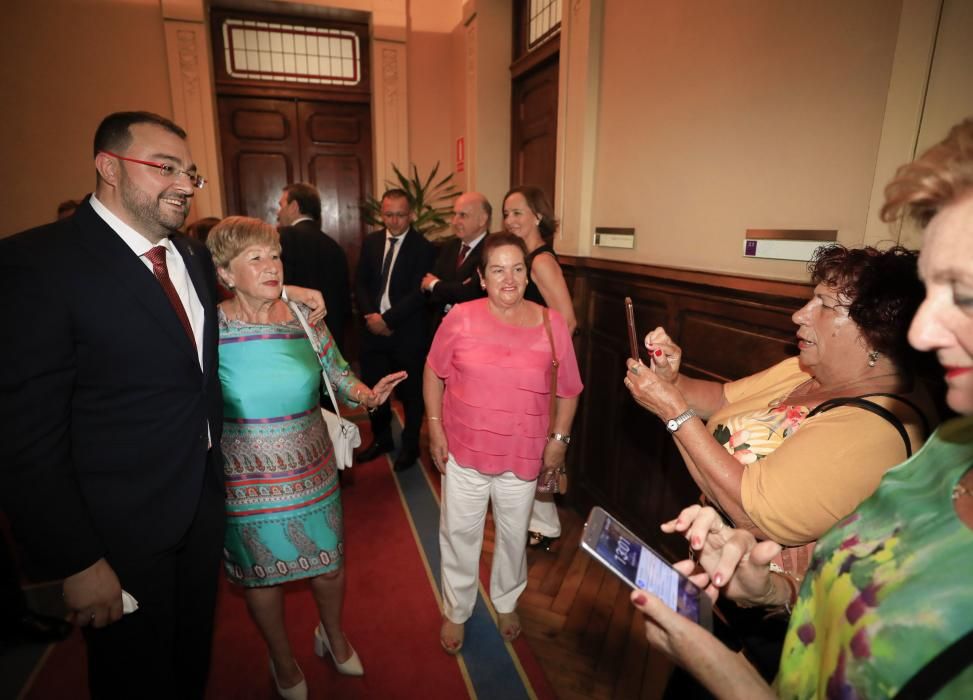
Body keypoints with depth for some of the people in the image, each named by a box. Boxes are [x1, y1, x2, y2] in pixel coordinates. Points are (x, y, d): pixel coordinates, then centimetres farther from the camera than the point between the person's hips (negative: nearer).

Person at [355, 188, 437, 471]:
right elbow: (361, 283, 7)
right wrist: (370, 316, -8)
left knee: (410, 392, 9)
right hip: (374, 328, 5)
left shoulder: (423, 247, -9)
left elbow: (418, 293, -15)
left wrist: (387, 319, -18)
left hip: (407, 332, -4)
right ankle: (381, 439, 36)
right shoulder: (371, 241, 8)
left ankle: (410, 446, 29)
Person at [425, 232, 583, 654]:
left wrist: (559, 439, -1)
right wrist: (435, 428, -3)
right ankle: (455, 611, 40)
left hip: (524, 454, 1)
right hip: (464, 450, -1)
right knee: (459, 534, 14)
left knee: (514, 534, 20)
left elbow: (568, 388, 1)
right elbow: (434, 372, 0)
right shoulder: (461, 318, -10)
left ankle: (507, 603, 48)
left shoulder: (551, 324, -7)